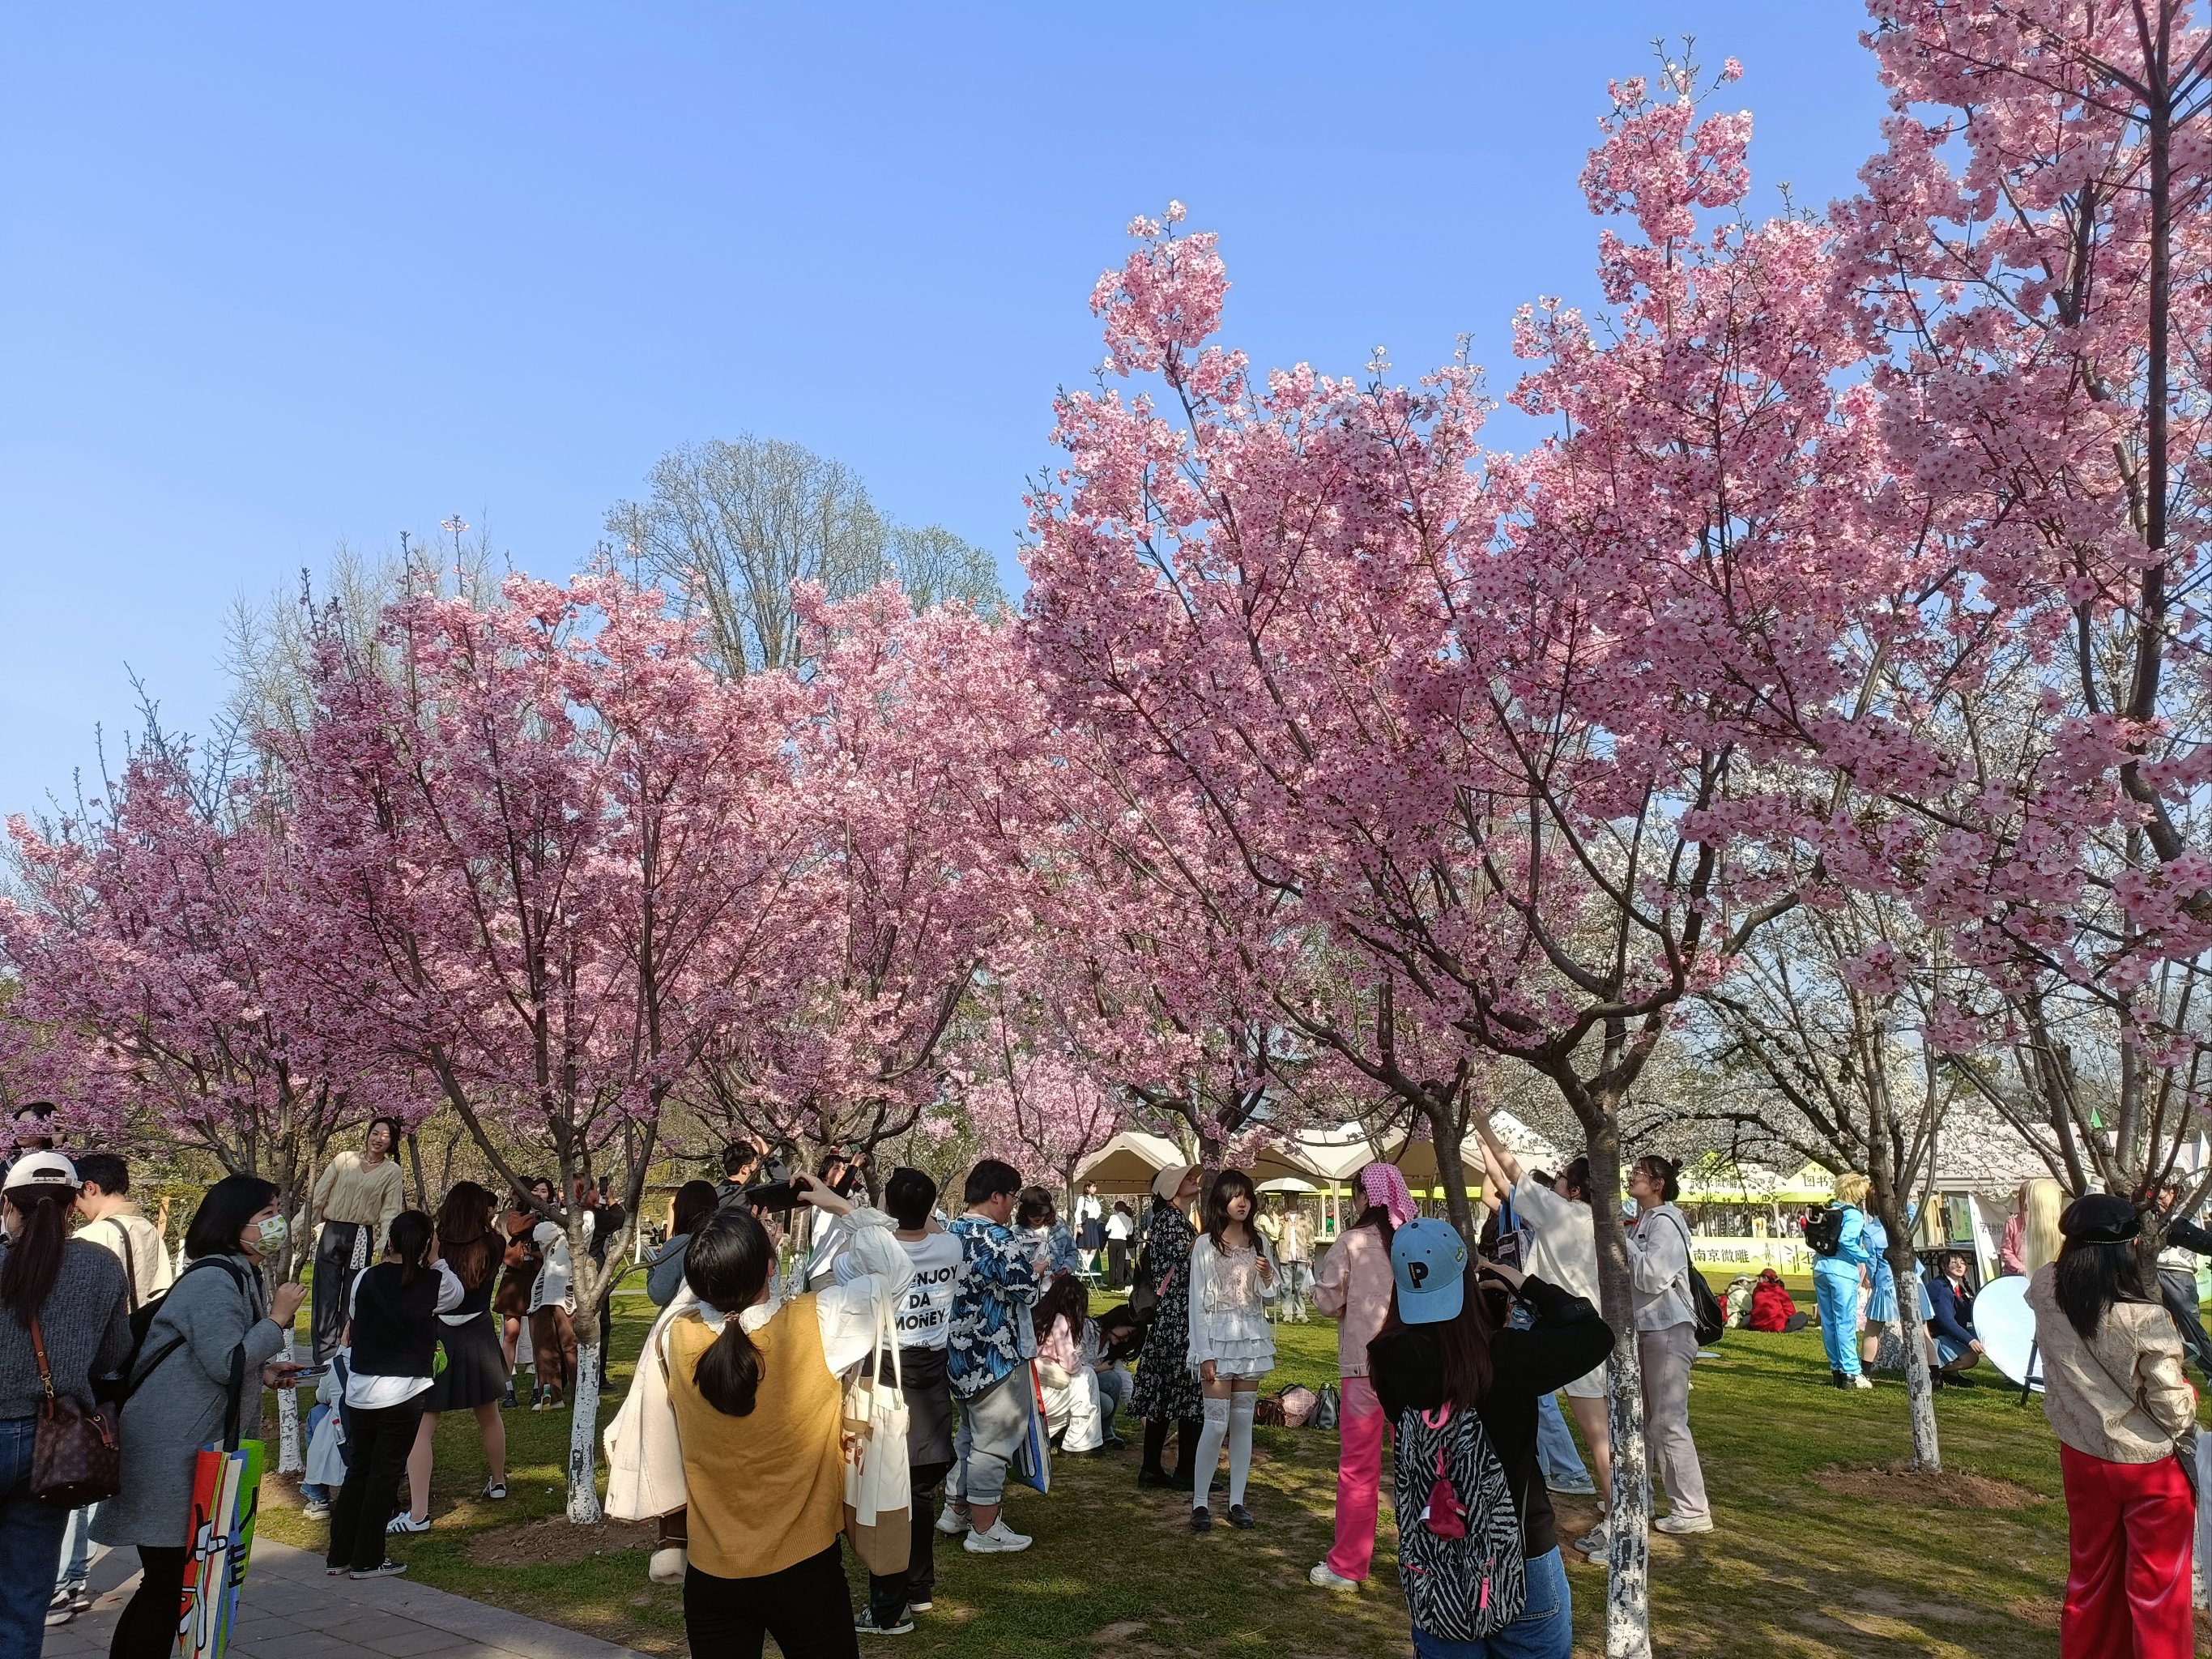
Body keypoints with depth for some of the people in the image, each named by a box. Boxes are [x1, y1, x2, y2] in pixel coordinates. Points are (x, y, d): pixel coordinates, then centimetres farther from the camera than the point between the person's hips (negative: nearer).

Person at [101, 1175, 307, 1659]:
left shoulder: (238, 1276, 15)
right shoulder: (213, 1280, -19)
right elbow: (224, 1363, -24)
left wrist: (264, 1372, 11)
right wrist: (277, 1318, -16)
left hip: (201, 1446, 10)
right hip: (173, 1451, -10)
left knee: (170, 1581, 16)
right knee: (167, 1582, -4)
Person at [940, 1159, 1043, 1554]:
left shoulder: (951, 1234, 6)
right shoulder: (1000, 1239, -20)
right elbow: (1027, 1291, -19)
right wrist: (1034, 1268, 1)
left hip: (960, 1353, 9)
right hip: (997, 1355, -9)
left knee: (971, 1433, 24)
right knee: (993, 1440, 3)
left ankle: (955, 1511, 33)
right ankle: (984, 1530, 12)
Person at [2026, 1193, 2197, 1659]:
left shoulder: (2047, 1293, -12)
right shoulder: (2144, 1319, -25)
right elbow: (2173, 1410, -18)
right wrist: (2189, 1394, 2)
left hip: (2082, 1458, 5)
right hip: (2150, 1465, -4)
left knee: (2090, 1573, 21)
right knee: (2158, 1590, 10)